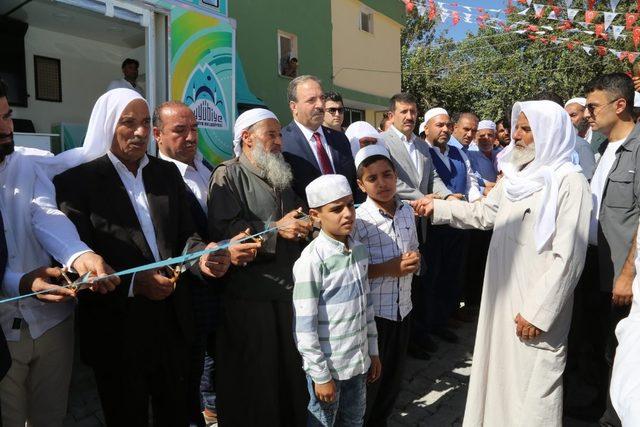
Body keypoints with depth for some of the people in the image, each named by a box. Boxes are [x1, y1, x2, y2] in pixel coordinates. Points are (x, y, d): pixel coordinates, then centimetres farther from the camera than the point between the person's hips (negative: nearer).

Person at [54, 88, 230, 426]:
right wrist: (134, 283, -25)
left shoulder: (168, 173, 8)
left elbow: (186, 233, 8)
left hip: (173, 321, 4)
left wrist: (202, 257, -14)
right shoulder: (77, 179, -8)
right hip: (117, 328, -4)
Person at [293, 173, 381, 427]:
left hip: (357, 360, 6)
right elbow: (304, 328, -19)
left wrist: (373, 352, 13)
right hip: (327, 365, -6)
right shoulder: (311, 261, -21)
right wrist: (320, 375, -14)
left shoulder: (359, 250, 0)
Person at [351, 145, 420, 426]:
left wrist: (415, 262, -7)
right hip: (372, 312, -6)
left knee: (394, 379, 21)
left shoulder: (408, 212, 3)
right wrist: (386, 268, -22)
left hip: (403, 308, 6)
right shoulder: (358, 220, -16)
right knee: (368, 380, 11)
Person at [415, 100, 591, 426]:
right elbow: (483, 213, 20)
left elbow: (568, 258, -19)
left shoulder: (569, 182, -16)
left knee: (532, 382, 7)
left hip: (537, 307, -7)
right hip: (502, 295, 7)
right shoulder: (515, 175, 8)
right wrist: (437, 208, 11)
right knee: (500, 372, 20)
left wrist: (537, 312, -19)